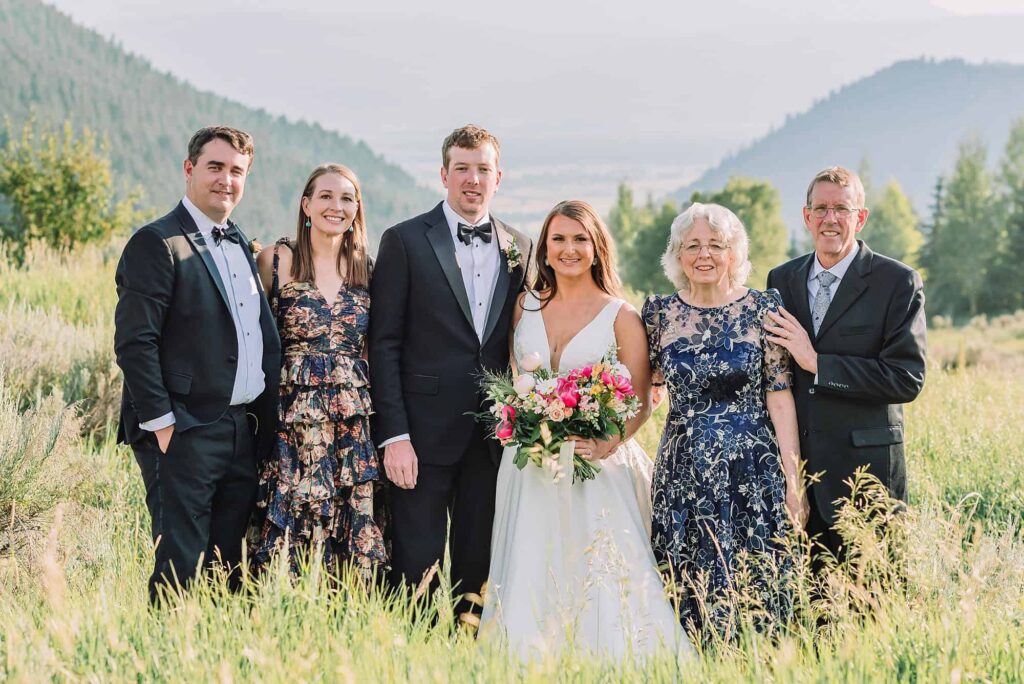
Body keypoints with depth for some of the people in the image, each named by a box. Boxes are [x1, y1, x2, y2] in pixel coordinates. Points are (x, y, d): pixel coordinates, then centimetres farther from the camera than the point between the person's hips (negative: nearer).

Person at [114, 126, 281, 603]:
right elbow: (134, 342, -13)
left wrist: (265, 420, 13)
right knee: (179, 571, -7)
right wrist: (161, 424, -16)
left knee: (227, 573, 10)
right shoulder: (157, 243, -7)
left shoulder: (240, 245, 18)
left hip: (244, 434, 7)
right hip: (185, 436, -7)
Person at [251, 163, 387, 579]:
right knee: (289, 540, -3)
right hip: (291, 421, -3)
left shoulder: (365, 270, 11)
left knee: (354, 537, 2)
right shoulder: (275, 260, 2)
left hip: (354, 426, 3)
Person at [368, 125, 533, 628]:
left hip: (495, 434, 4)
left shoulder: (520, 249, 10)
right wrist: (394, 435, -12)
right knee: (415, 569, -1)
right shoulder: (405, 241, -2)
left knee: (477, 568, 10)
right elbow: (384, 345, -5)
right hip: (425, 432, -4)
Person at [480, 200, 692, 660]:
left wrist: (606, 446, -19)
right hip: (531, 468, 3)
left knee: (603, 582, -12)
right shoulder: (525, 307, 9)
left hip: (596, 469, -3)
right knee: (531, 583, 0)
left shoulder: (621, 317, -1)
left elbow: (640, 401, -3)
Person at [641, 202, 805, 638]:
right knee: (690, 595, 5)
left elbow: (780, 396, -4)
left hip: (753, 471, -2)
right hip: (682, 474, 2)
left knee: (755, 592, 1)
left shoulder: (763, 308, -2)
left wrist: (793, 480, -7)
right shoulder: (659, 312, 4)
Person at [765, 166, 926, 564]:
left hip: (864, 469, -4)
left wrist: (817, 363, -16)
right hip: (793, 467, 4)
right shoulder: (781, 280, 11)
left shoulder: (898, 283, -3)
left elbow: (908, 378, -12)